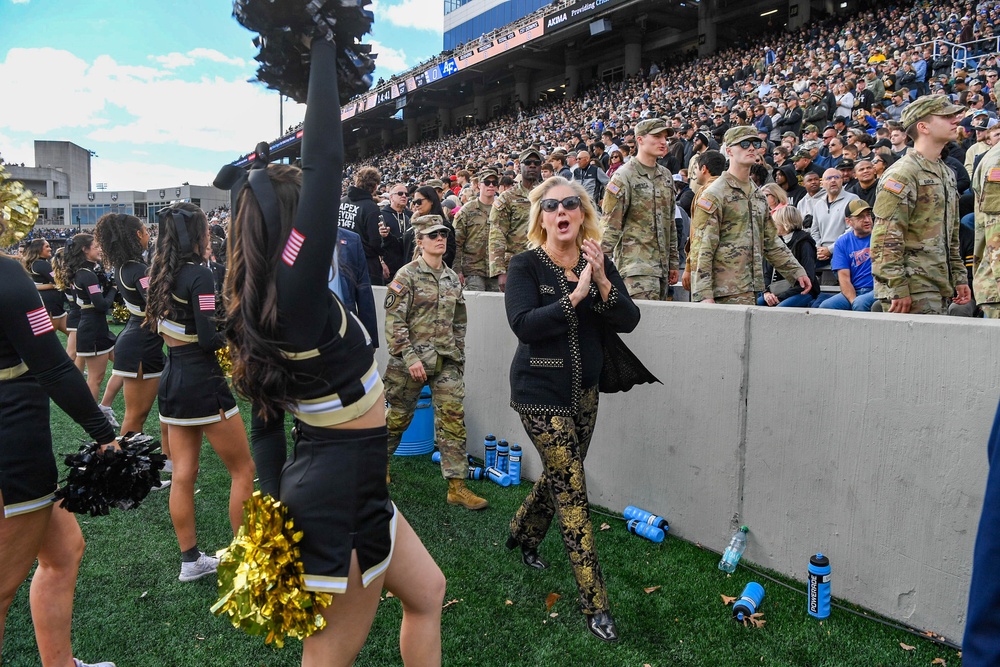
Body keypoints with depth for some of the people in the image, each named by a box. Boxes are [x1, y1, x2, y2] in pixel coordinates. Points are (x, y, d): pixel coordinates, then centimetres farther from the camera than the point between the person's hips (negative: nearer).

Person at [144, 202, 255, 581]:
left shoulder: (162, 275, 8)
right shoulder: (199, 274, -16)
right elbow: (208, 338, -20)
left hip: (171, 382, 8)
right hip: (202, 383, -8)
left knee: (182, 475, 12)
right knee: (243, 469, 5)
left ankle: (190, 560, 22)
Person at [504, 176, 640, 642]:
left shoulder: (598, 264, 2)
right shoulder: (527, 265, -10)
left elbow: (628, 321, -7)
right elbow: (524, 324, -24)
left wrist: (601, 281, -22)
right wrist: (575, 295, -27)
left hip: (584, 391, 6)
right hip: (541, 393, -5)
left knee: (559, 477, 20)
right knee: (572, 491, -5)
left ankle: (523, 534, 50)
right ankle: (594, 604, 4)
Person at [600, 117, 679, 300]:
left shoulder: (666, 175, 15)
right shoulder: (624, 177, -7)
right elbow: (609, 226, -10)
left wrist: (674, 262, 18)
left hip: (662, 265, 7)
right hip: (635, 265, -7)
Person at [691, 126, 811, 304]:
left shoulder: (759, 197, 19)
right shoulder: (714, 195, -7)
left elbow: (771, 242, 26)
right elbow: (701, 250, -13)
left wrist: (797, 271, 19)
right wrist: (704, 295, -20)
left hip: (752, 289, 8)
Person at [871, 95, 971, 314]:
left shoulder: (947, 173, 19)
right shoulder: (902, 173, -11)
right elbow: (886, 240, -18)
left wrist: (959, 277, 20)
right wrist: (897, 289, -21)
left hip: (939, 287, 9)